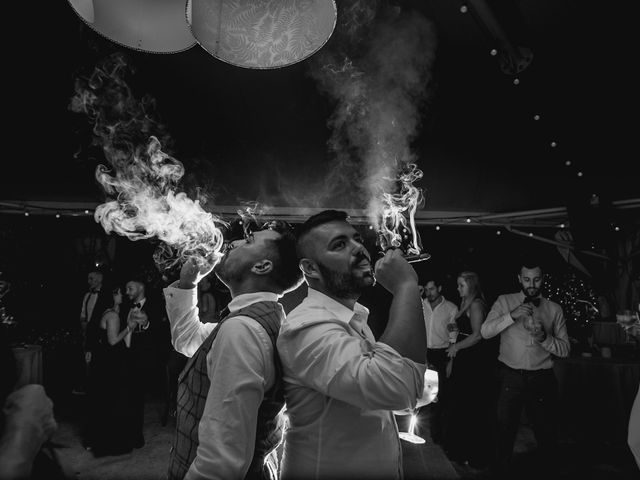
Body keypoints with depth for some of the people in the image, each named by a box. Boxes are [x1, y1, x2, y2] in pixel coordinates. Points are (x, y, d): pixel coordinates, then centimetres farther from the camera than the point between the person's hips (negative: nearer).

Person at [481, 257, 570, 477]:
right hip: (510, 377, -1)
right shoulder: (505, 302, 1)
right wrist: (512, 315, -23)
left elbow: (565, 349, 0)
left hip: (542, 379, 1)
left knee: (546, 432, 14)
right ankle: (501, 471, 29)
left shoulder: (554, 309, 5)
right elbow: (485, 332, -11)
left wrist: (543, 338, -19)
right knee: (505, 430, 9)